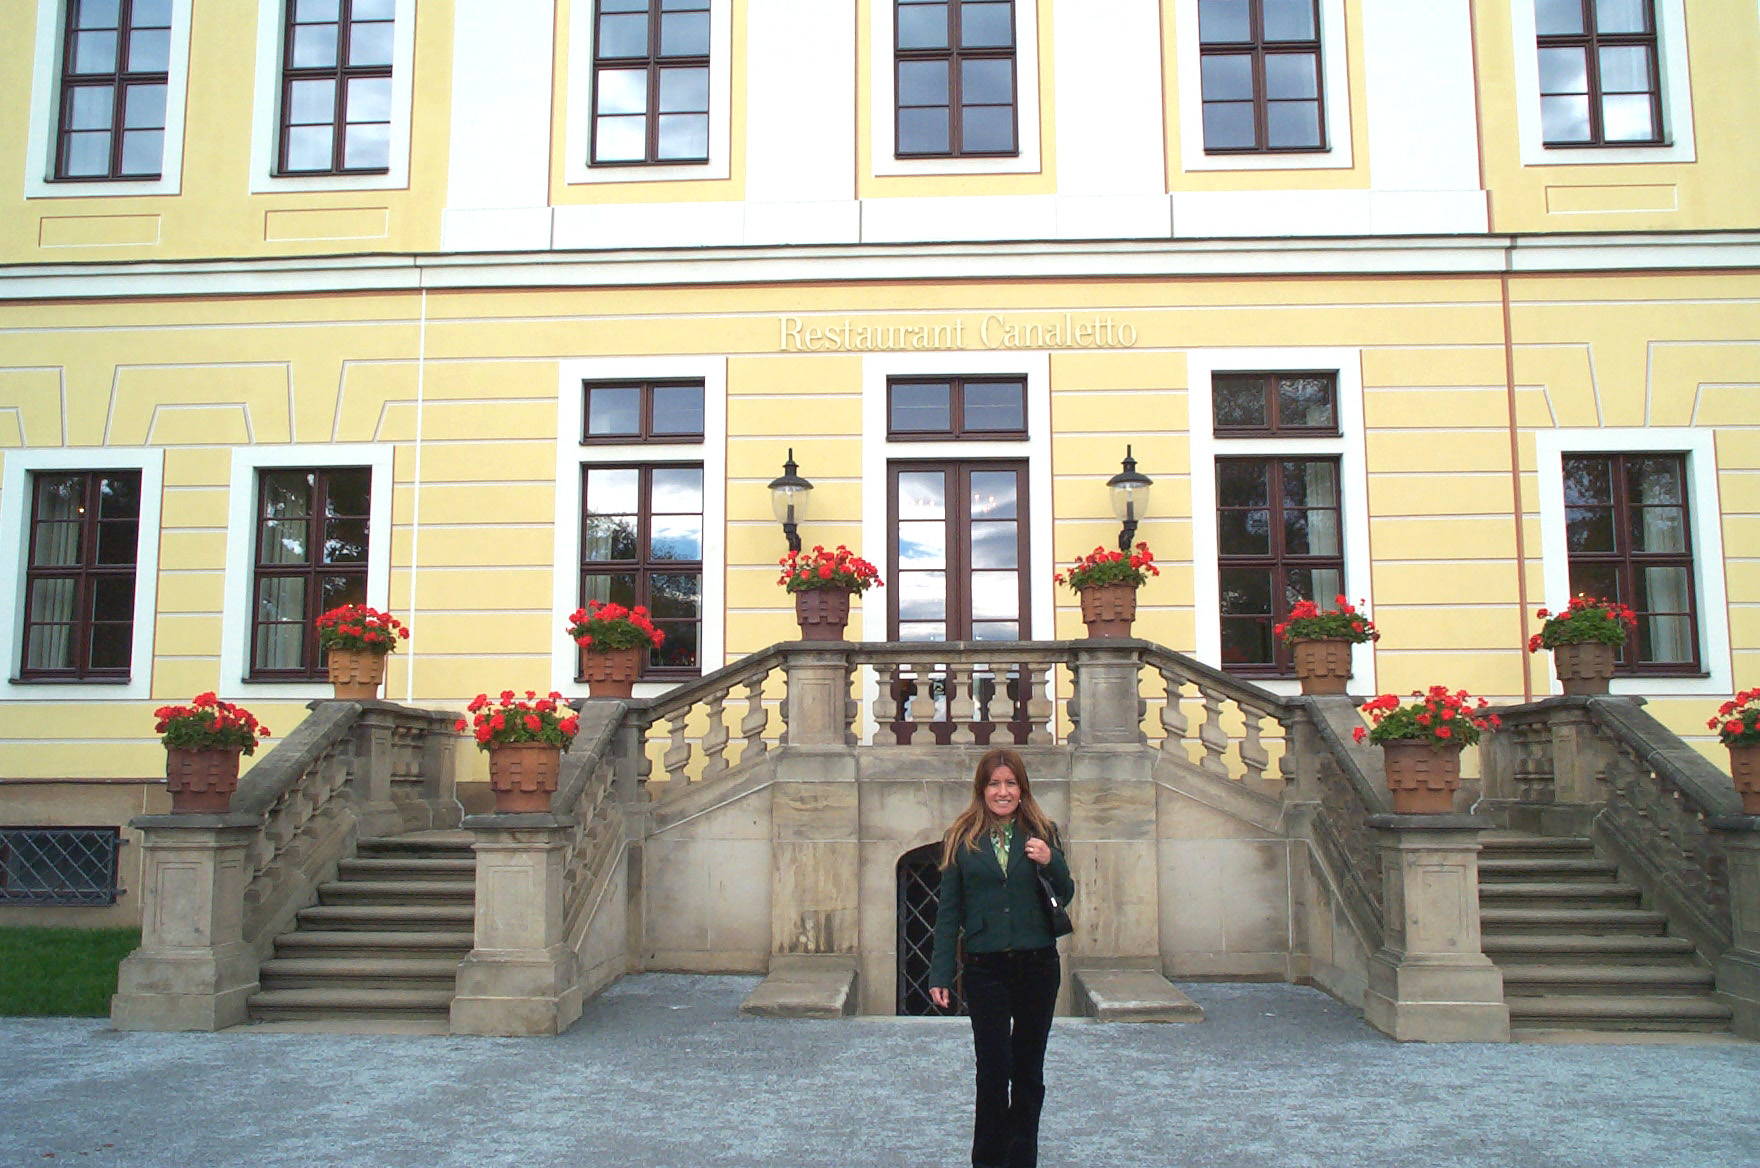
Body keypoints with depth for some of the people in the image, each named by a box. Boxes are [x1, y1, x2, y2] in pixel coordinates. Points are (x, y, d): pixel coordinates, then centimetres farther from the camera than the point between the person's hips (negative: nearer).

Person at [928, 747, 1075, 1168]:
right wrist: (941, 974, -3)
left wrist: (1051, 862, -12)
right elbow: (948, 909, 1)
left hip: (1038, 964, 2)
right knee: (993, 1070, -2)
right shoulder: (962, 838, 2)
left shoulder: (1042, 833, 6)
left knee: (1028, 1070, 10)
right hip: (985, 969, -2)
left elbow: (1065, 897, 8)